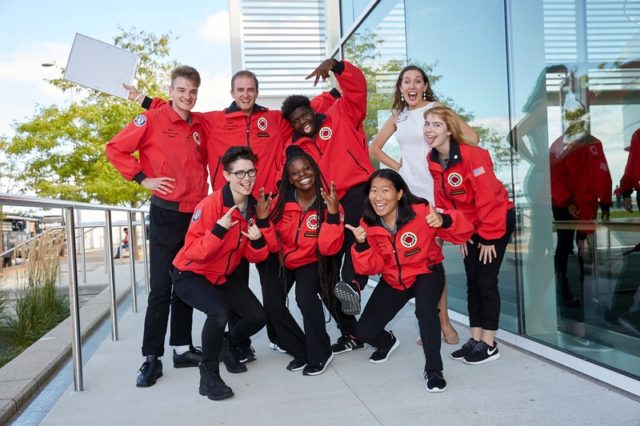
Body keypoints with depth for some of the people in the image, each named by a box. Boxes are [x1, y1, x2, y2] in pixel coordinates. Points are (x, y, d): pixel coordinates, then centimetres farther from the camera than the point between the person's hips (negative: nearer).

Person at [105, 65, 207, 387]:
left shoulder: (199, 125, 10)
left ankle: (182, 348, 23)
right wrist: (143, 178, -11)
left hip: (196, 215, 6)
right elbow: (115, 149, -7)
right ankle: (152, 358, 7)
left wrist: (202, 190, 10)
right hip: (166, 214, -5)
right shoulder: (152, 120, -6)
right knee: (160, 288, -2)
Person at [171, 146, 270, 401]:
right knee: (219, 312, -32)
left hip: (222, 277, 7)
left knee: (258, 317, 3)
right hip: (190, 275, -7)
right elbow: (193, 253, -26)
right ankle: (209, 371, -8)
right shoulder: (210, 205, -25)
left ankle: (229, 345, 35)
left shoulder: (253, 207, -4)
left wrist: (258, 240, -20)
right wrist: (219, 229, -37)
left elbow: (255, 257, 1)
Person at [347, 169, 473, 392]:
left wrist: (444, 220, -45)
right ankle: (387, 341, 36)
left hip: (426, 273, -3)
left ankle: (433, 369, -12)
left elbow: (464, 232, -24)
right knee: (364, 331, -3)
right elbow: (372, 268, -12)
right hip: (393, 280, 4)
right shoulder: (367, 224, -14)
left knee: (425, 310, -35)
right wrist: (362, 245, -31)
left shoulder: (420, 212, -25)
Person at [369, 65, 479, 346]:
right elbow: (374, 148, 20)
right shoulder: (398, 116, 14)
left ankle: (441, 320, 8)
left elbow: (471, 137, -7)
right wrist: (397, 166, 8)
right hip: (407, 189, 4)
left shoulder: (436, 108, 0)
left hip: (434, 189, -4)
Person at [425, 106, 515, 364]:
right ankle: (475, 339, 17)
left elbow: (487, 199, -24)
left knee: (486, 280, -5)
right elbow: (444, 201, 3)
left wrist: (489, 238, -20)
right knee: (472, 282, 8)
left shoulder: (472, 155, -25)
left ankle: (489, 344, 7)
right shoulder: (432, 161, -4)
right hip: (469, 225, 7)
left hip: (498, 220, -7)